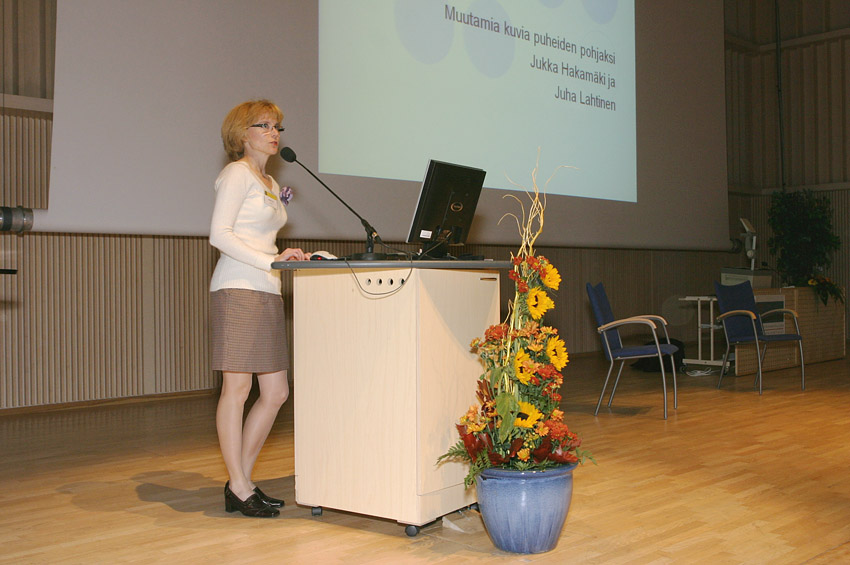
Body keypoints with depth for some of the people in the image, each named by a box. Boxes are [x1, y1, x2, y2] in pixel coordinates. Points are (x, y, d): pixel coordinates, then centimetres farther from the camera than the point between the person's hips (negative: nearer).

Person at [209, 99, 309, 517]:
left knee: (276, 392, 5)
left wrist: (287, 259, 13)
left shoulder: (270, 184, 24)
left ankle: (241, 480, 15)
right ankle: (238, 490, 0)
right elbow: (219, 234, -12)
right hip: (239, 290, -9)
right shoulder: (237, 173, -2)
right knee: (237, 388, -6)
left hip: (267, 293, 9)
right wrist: (270, 261, -19)